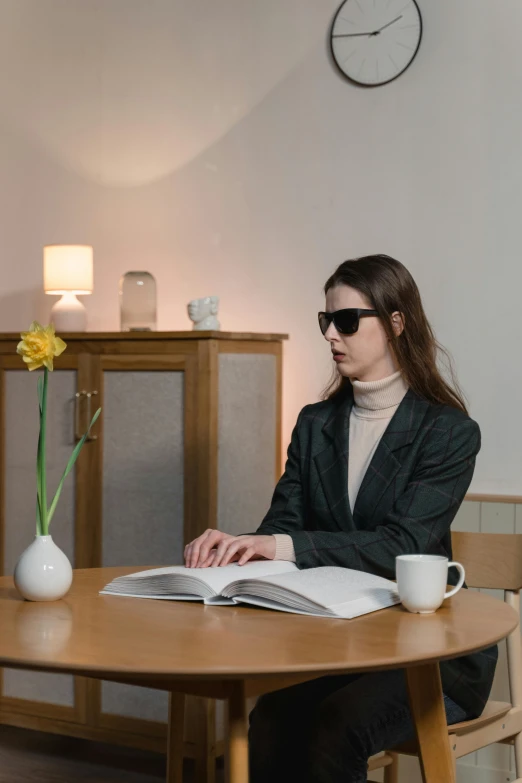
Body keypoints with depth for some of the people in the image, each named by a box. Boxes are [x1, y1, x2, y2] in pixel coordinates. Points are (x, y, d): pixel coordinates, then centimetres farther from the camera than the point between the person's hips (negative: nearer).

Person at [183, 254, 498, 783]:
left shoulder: (449, 431, -7)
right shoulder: (315, 425, 11)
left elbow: (402, 546, -19)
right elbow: (281, 525, 3)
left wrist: (287, 546, -31)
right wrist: (233, 545, -21)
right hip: (333, 636, 4)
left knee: (336, 726, -31)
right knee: (270, 723, -27)